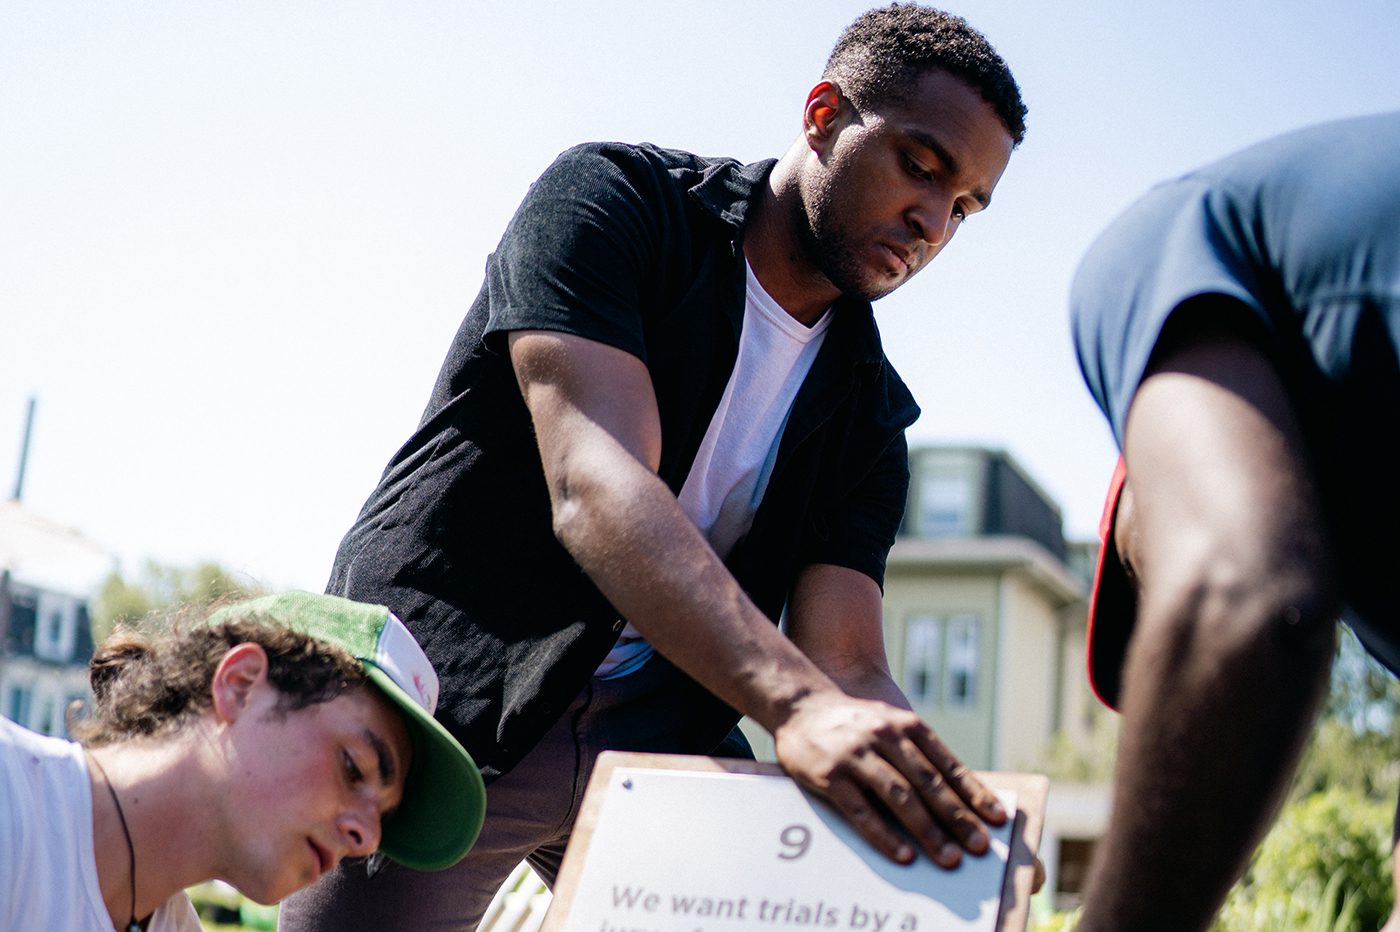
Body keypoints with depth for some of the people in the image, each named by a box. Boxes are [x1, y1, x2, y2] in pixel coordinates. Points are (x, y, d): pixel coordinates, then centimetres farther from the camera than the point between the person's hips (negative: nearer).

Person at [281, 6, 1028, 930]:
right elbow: (595, 487, -25)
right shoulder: (613, 198, -9)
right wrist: (795, 702, -38)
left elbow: (847, 663, -3)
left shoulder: (867, 413, 6)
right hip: (446, 699, -5)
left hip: (656, 738, 5)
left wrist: (952, 804, -25)